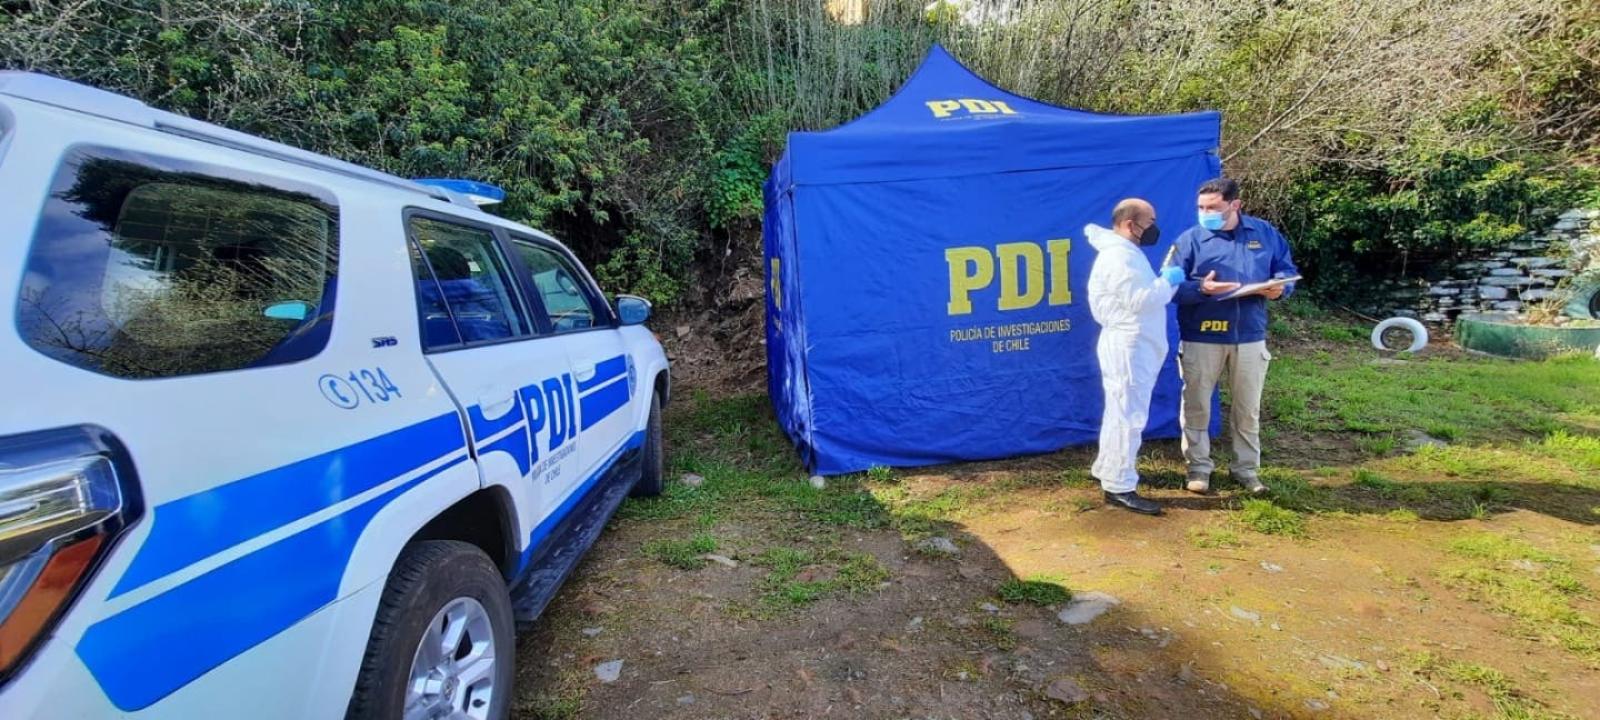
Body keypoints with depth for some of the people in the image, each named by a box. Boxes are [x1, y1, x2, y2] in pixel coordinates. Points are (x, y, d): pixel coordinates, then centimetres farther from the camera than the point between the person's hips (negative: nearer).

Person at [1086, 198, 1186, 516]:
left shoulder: (1126, 252, 18)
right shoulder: (1119, 256, -17)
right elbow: (1140, 301, -23)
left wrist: (1167, 282, 7)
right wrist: (1168, 281, -10)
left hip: (1135, 345, 11)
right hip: (1128, 347, -11)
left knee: (1122, 412, 18)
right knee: (1128, 415, -9)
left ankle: (1106, 469, 30)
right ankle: (1119, 487, -4)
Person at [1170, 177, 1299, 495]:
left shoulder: (1265, 233, 5)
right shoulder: (1190, 239, -4)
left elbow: (1287, 270, 10)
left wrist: (1280, 287, -12)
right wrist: (1201, 289, -26)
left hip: (1250, 337, 2)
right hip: (1200, 339, -2)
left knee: (1248, 408, 13)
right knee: (1197, 405, 6)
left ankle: (1247, 468, 28)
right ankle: (1198, 466, 21)